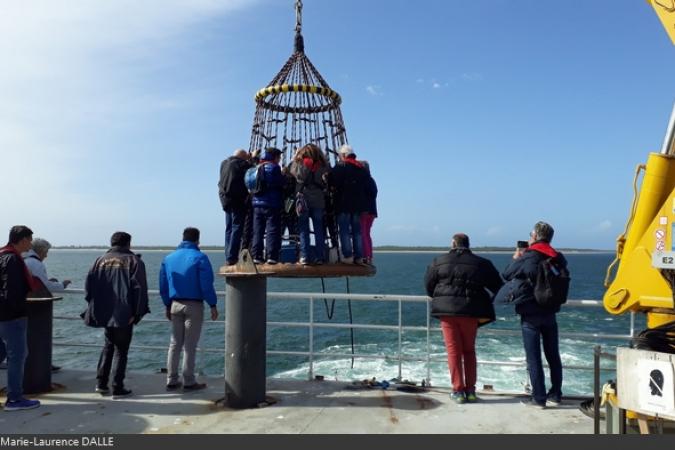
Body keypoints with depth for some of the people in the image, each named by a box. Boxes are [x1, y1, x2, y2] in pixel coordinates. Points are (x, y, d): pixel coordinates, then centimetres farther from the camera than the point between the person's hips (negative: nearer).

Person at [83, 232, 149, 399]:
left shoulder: (100, 260, 10)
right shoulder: (134, 261, -2)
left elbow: (89, 284, 4)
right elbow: (139, 288, -10)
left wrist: (94, 307, 9)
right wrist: (137, 312, -7)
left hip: (105, 313, 4)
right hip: (124, 314, -4)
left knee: (108, 345, 21)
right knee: (121, 350, 4)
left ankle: (101, 383, 17)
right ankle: (118, 388, 5)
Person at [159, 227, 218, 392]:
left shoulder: (168, 258, 8)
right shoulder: (200, 258, -9)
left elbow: (163, 285, 10)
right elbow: (206, 284, -13)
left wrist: (168, 305, 17)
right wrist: (213, 305, -7)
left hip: (175, 305, 5)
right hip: (194, 305, -5)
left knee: (175, 344, 13)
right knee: (190, 346, 1)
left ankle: (172, 380, 15)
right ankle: (188, 381, 6)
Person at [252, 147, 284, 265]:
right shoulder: (274, 167, -7)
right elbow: (281, 184, -10)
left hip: (257, 203, 6)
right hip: (271, 203, -6)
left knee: (257, 231, 8)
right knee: (273, 230, -4)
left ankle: (256, 256, 6)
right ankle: (271, 256, -9)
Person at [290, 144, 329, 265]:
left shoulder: (298, 164, -2)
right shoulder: (322, 166, 3)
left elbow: (291, 174, 11)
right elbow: (326, 183, 3)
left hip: (302, 200, -1)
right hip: (319, 201, 1)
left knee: (303, 230, 3)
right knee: (319, 229, 7)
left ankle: (304, 257, -2)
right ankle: (320, 257, 5)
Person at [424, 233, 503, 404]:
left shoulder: (439, 262, 4)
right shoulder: (481, 263, 5)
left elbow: (428, 285, 9)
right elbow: (498, 285, 7)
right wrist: (487, 304, 18)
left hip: (447, 310, -1)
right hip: (471, 312, 1)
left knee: (453, 350, 5)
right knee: (469, 350, 14)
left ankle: (458, 390, 4)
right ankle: (471, 390, 14)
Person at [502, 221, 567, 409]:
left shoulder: (528, 257, -14)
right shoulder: (557, 258, 2)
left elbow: (507, 275, -4)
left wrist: (516, 258, 13)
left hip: (530, 314, -5)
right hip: (550, 312, 5)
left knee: (533, 358, 1)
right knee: (553, 356, 14)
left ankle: (539, 398, 3)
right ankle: (555, 395, 20)